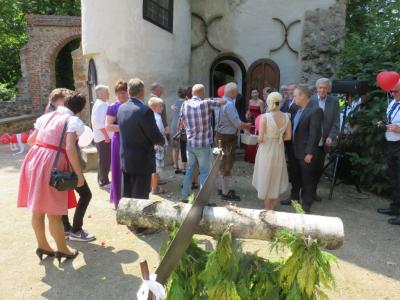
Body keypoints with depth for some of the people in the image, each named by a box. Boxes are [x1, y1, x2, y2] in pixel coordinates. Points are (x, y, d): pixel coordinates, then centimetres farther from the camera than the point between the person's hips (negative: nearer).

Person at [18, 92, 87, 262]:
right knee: (53, 212, 5)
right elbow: (70, 148, -19)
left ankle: (42, 246, 35)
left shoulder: (47, 116, 16)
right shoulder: (73, 120, -5)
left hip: (34, 159, 7)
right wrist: (79, 173, -14)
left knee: (37, 209, 18)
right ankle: (62, 249, 21)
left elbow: (30, 140, 24)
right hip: (51, 163, -7)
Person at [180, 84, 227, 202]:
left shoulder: (185, 104, 0)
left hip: (190, 143, 5)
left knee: (190, 170, 18)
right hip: (203, 145, -5)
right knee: (204, 172, 4)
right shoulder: (206, 103, -14)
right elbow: (224, 101, -4)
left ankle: (185, 196, 24)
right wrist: (212, 100, 14)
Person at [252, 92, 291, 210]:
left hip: (266, 150, -4)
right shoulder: (286, 117, -5)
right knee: (276, 178, 20)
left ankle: (267, 209, 26)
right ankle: (273, 207, 34)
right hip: (279, 150, 4)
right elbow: (288, 137, 2)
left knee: (266, 179, 13)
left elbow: (260, 138, -17)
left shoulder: (265, 117, -18)